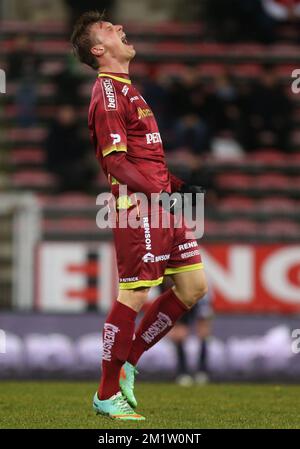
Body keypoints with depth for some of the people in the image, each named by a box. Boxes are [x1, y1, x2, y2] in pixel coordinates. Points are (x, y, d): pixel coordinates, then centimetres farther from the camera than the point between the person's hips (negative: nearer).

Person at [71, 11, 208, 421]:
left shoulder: (126, 89, 21)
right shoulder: (108, 92, -10)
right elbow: (114, 160, -17)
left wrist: (178, 186, 18)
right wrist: (158, 192, -23)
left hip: (160, 200, 10)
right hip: (138, 204, -10)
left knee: (193, 287, 8)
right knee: (135, 296, -7)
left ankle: (128, 361, 18)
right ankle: (107, 395, 3)